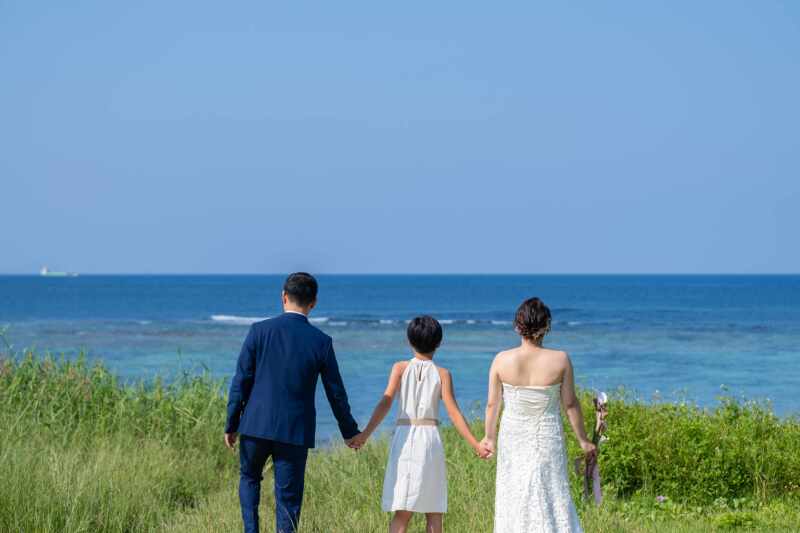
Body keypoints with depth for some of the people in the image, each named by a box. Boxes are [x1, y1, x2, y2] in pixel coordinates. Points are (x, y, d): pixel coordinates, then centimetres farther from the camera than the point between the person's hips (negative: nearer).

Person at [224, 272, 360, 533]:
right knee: (288, 497, 7)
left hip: (257, 424, 1)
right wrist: (349, 431, 17)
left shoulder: (260, 331, -5)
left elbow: (241, 382, -4)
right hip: (295, 431, 0)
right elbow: (336, 392, 3)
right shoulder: (321, 342, -4)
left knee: (249, 477, 23)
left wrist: (231, 424, 5)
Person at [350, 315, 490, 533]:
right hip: (430, 438, 0)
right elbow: (453, 412, -4)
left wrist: (365, 434, -12)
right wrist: (475, 444, -2)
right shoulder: (442, 374, 3)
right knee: (434, 512, 8)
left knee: (402, 511, 0)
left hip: (404, 437, 0)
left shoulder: (400, 368, 4)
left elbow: (386, 402, -8)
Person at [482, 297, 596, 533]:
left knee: (513, 498, 13)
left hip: (512, 437, 1)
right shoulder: (560, 360, -16)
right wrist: (583, 439, 6)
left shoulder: (501, 360, -13)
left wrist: (489, 437, 13)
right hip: (547, 437, -1)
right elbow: (570, 403, -7)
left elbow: (492, 404, -3)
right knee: (552, 498, 8)